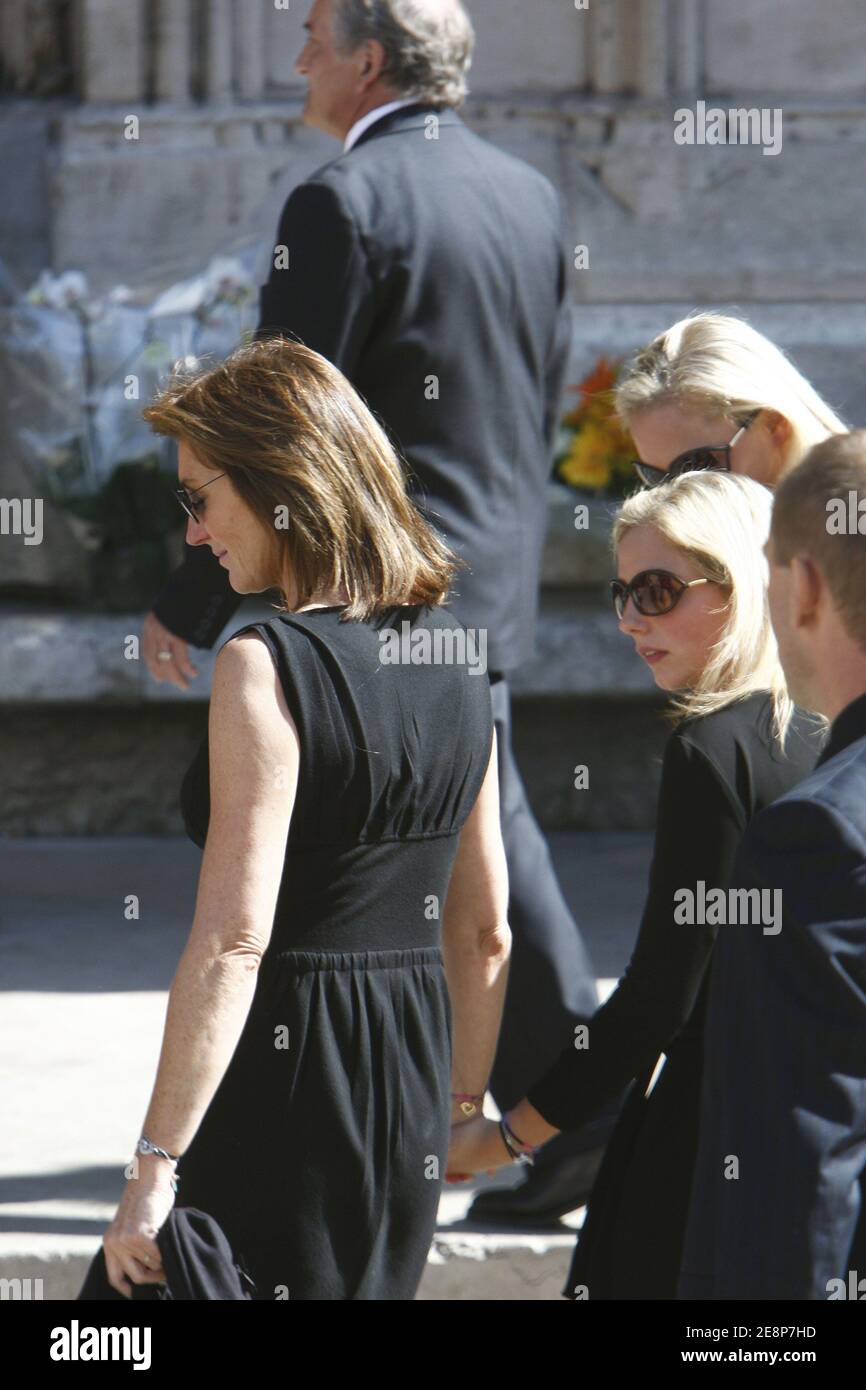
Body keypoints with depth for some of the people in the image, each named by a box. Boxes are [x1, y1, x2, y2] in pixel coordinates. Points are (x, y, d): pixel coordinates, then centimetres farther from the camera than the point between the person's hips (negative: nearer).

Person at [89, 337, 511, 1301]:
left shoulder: (265, 666, -14)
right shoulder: (451, 653, 9)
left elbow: (233, 940, -19)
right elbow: (484, 930, 15)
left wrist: (156, 1166, -18)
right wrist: (460, 1107, 24)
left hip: (280, 1078, -8)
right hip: (410, 1093, 8)